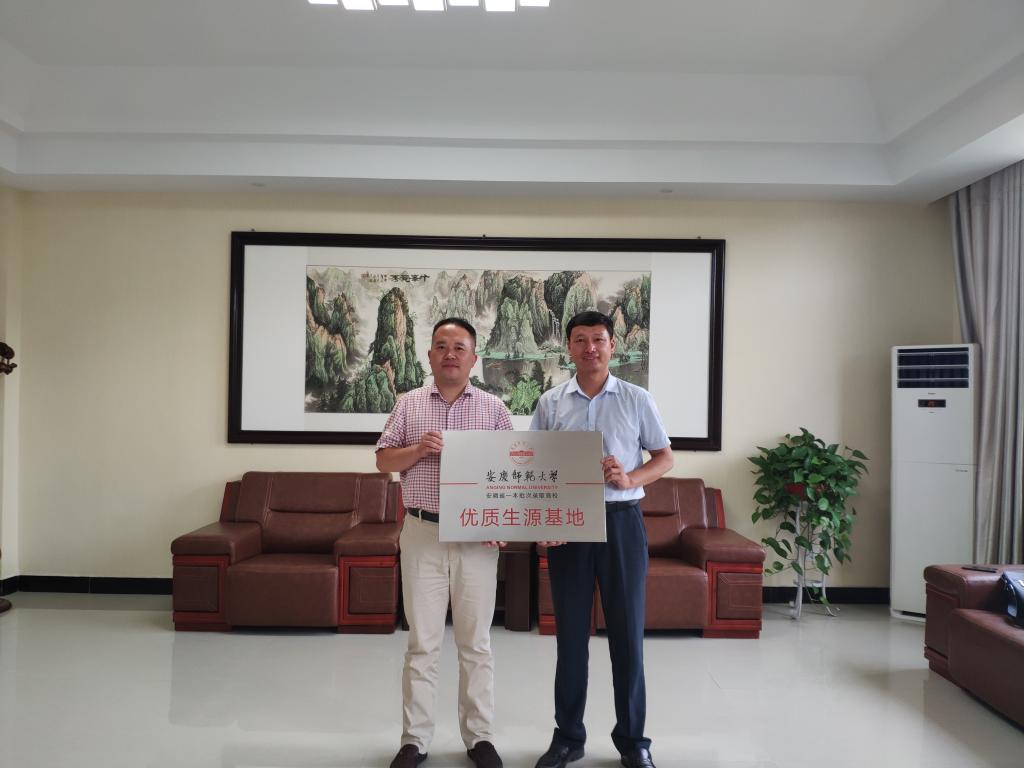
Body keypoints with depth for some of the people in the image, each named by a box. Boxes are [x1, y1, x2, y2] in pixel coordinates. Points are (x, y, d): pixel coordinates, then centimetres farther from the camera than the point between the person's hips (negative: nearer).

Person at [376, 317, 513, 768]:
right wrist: (418, 449, -13)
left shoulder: (493, 408, 5)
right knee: (422, 641, 7)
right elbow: (383, 461, 6)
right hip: (422, 533, 0)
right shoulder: (409, 404, 7)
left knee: (476, 641, 8)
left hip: (477, 538, 0)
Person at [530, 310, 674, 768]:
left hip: (622, 522, -1)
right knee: (570, 634, 9)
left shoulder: (637, 400, 3)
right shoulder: (550, 403, 5)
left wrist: (632, 478, -13)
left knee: (627, 632, 6)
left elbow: (664, 456, 7)